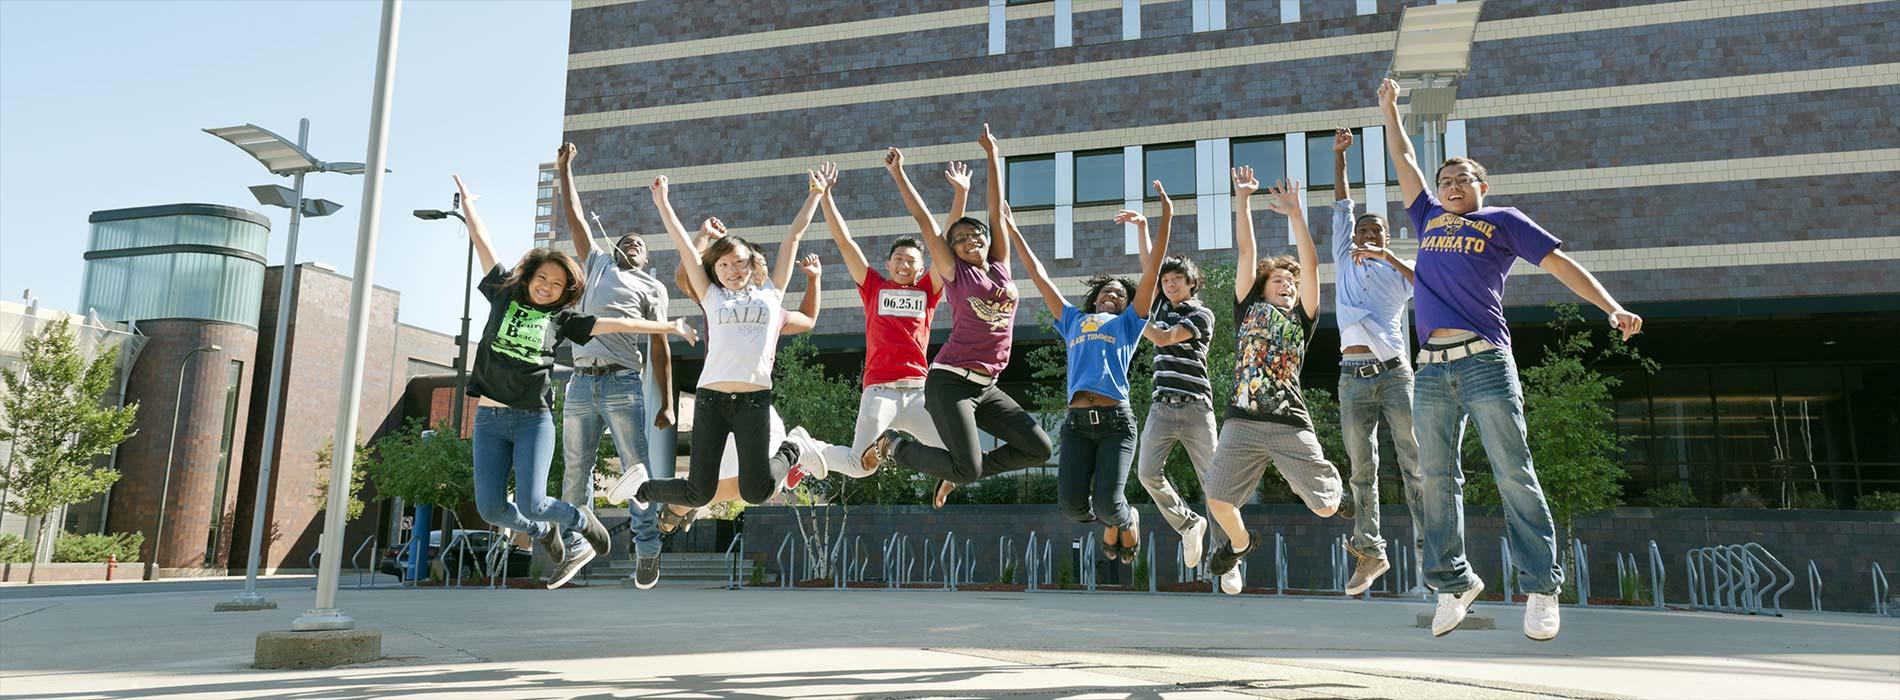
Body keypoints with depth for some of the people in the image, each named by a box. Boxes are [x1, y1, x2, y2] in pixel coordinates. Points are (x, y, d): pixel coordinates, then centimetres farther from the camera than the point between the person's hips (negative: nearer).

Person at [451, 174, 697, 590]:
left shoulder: (562, 319, 7)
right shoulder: (505, 294, 9)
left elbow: (614, 324, 6)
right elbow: (483, 244, 16)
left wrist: (669, 327, 6)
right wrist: (468, 205, 24)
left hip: (534, 419, -2)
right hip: (489, 416, 2)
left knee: (530, 504, -11)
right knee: (490, 507, -3)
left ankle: (581, 521, 21)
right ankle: (543, 532, 28)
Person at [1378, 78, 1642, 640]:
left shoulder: (1502, 221, 15)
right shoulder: (1429, 219, 25)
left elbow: (1560, 263, 10)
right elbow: (1404, 163, 35)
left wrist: (1612, 308, -1)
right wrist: (1389, 108, 41)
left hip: (1485, 362, -4)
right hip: (1431, 368, 4)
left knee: (1514, 476, -6)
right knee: (1435, 480, 3)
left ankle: (1540, 588, -1)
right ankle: (1453, 582, 12)